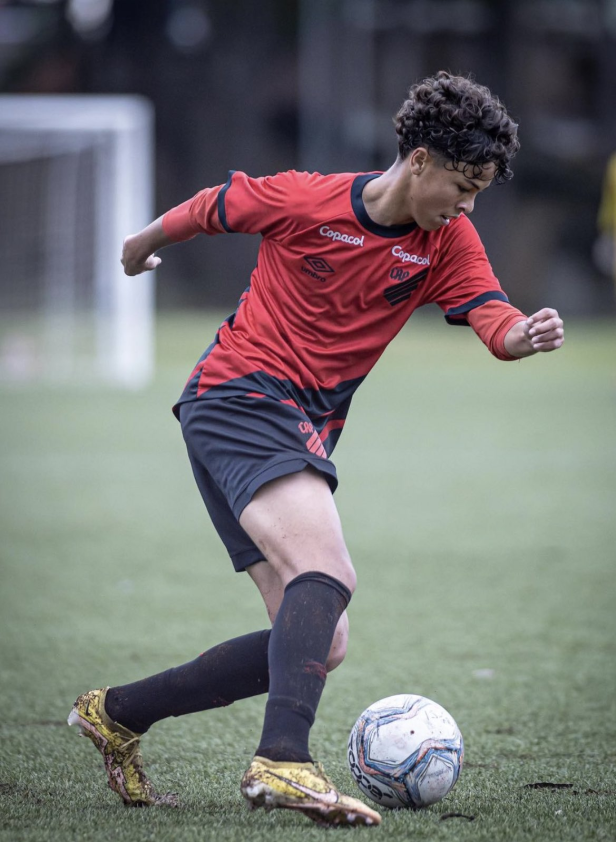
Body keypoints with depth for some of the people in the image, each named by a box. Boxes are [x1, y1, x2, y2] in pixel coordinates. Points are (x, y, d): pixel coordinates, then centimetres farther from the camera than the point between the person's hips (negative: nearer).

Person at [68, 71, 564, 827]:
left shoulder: (448, 241, 3)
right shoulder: (301, 201, -9)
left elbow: (493, 320, -12)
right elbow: (208, 209, 9)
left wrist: (526, 334, -36)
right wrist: (144, 243, 27)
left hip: (305, 433, 7)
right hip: (239, 397, -7)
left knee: (319, 645, 3)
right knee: (327, 572, -29)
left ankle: (117, 714, 15)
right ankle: (283, 762, -42)